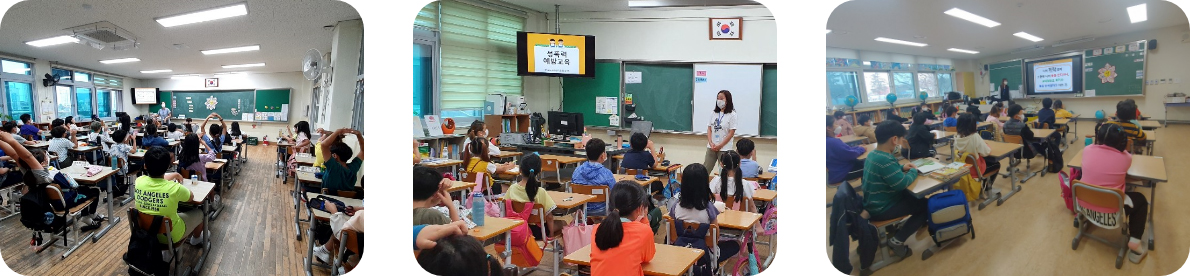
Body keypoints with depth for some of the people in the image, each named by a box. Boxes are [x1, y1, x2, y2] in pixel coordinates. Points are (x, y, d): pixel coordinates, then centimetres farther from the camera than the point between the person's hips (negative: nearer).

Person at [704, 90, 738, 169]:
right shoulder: (714, 114, 8)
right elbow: (709, 129, 8)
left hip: (724, 149, -4)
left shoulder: (732, 115, -6)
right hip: (711, 147, 4)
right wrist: (711, 143, -6)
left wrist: (720, 146, -12)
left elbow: (731, 133, -9)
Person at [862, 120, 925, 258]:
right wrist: (913, 172, -9)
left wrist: (901, 167, 8)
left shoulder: (873, 154, 4)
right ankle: (897, 240, 0)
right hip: (881, 209, -10)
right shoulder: (885, 160, -27)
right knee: (925, 205, 3)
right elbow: (902, 184, -28)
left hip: (874, 203, 10)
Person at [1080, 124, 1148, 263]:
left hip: (1084, 206, 3)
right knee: (1141, 200, 26)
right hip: (1110, 213, -3)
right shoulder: (1125, 157, -11)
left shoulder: (1087, 150, -7)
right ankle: (1134, 244, 22)